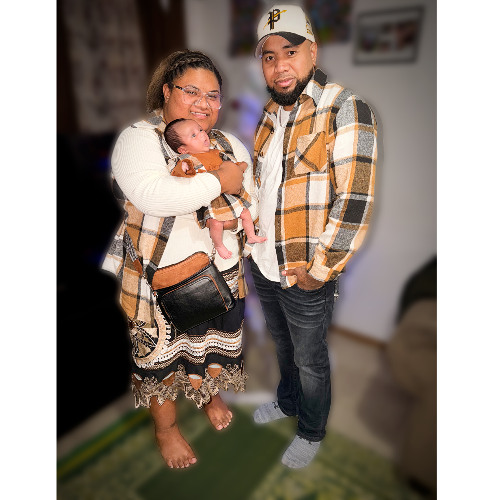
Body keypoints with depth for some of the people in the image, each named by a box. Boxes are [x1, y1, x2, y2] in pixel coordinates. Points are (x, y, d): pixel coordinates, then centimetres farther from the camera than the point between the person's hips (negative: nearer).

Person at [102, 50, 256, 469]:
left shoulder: (229, 145, 8)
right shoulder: (139, 139, -11)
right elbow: (150, 194, -30)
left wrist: (236, 216, -17)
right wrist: (218, 182, -24)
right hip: (161, 276, -4)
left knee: (215, 343, 23)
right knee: (163, 355, 14)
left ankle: (210, 395, 55)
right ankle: (166, 428, 42)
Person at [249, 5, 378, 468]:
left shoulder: (345, 109, -16)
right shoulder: (271, 114, 7)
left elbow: (355, 201, -21)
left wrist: (319, 269, -18)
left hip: (305, 277, -6)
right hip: (262, 265, 7)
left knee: (310, 360, 15)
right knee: (282, 344, 27)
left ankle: (311, 433, 43)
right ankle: (287, 401, 55)